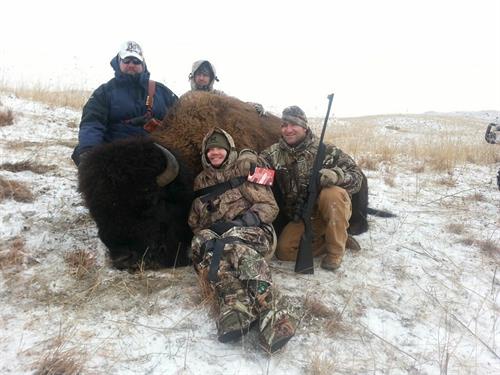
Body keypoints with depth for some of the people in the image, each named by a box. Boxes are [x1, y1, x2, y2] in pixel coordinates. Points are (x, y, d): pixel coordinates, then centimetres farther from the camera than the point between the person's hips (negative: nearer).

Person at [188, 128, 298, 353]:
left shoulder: (245, 169, 8)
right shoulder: (201, 181, 22)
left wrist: (240, 222, -16)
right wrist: (204, 233, -3)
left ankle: (275, 314, -52)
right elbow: (195, 221, 21)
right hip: (217, 236, 4)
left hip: (252, 232, -3)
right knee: (201, 244, -32)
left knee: (234, 242, -39)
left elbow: (269, 207, 0)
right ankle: (237, 308, -48)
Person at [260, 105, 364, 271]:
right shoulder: (275, 153, 0)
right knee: (284, 250, -18)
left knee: (333, 194, -35)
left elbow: (356, 177, -11)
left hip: (333, 212, -3)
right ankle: (333, 240, -1)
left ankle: (335, 250, -16)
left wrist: (336, 175, -34)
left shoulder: (326, 151, -10)